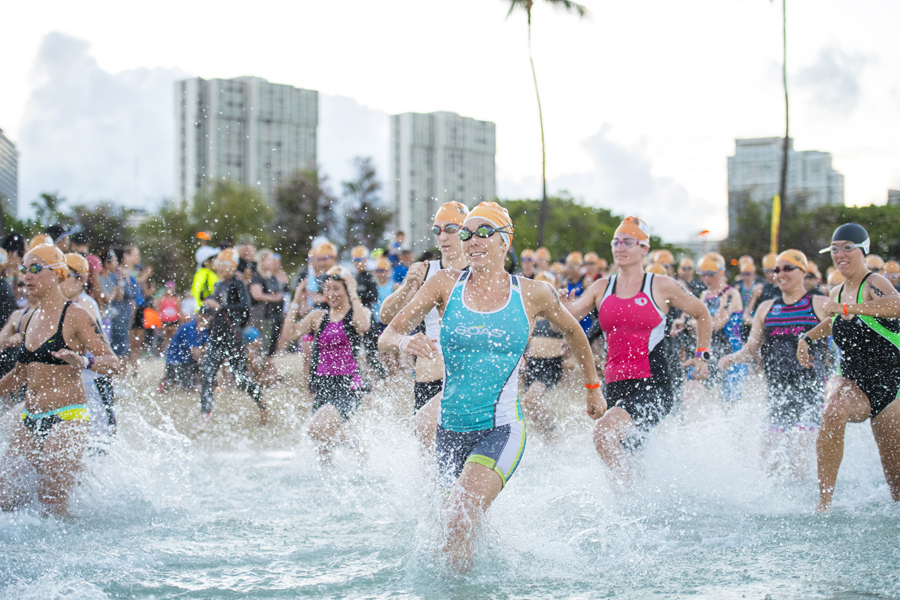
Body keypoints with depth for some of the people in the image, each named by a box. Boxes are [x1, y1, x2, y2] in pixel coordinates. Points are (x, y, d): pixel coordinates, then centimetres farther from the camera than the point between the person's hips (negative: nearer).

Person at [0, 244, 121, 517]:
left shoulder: (75, 317, -8)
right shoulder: (29, 320, 14)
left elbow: (113, 363, -15)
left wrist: (83, 360, -34)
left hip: (66, 420, -7)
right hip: (31, 421, 7)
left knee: (51, 504, -11)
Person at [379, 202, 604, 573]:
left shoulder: (533, 295, -1)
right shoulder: (446, 285, 1)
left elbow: (573, 333, 19)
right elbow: (386, 338, -2)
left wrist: (593, 387, 27)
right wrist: (403, 341, -25)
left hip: (501, 429, -3)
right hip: (450, 429, 3)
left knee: (458, 520, -24)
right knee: (472, 522, 17)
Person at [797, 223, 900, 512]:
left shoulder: (874, 283, -14)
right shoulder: (836, 293, 7)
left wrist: (847, 308, -40)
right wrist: (807, 337, 15)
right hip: (853, 383, 3)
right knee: (833, 412, -34)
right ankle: (824, 501, -32)